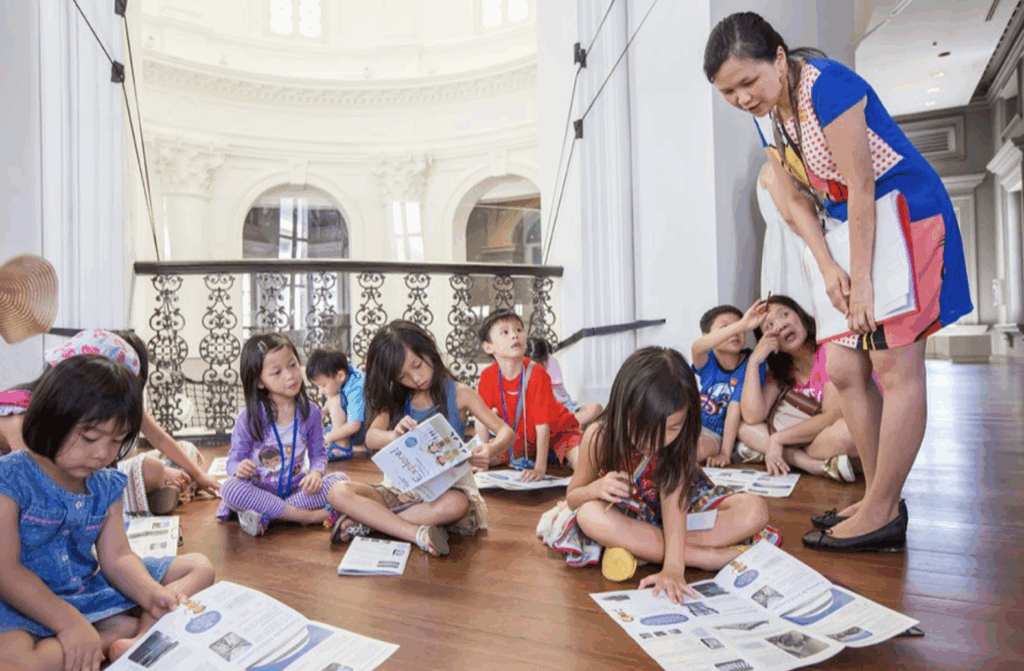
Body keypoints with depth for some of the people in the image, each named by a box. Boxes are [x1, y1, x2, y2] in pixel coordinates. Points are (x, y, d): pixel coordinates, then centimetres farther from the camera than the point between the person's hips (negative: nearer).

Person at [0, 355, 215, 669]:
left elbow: (116, 558, -1)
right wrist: (70, 623, -27)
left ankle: (140, 637, -22)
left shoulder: (107, 486, 3)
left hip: (91, 590, 6)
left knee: (200, 567, 3)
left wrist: (152, 594, -21)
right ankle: (130, 631, -20)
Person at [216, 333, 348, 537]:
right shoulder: (248, 418, -8)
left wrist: (316, 472, -19)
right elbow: (234, 460, -3)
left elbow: (318, 453, 3)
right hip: (258, 490, -1)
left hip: (296, 488, 2)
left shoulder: (310, 412, -2)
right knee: (230, 489, -33)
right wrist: (239, 469, -27)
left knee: (339, 480, -21)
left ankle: (264, 514, -26)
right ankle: (308, 516, -27)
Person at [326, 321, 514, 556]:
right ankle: (418, 533, -30)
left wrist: (490, 449, -30)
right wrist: (394, 435, -32)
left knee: (455, 505, -39)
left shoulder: (459, 394, -1)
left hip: (447, 486, -3)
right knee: (339, 492, -20)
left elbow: (506, 431, -5)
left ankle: (366, 521, -23)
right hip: (403, 485, 3)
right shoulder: (395, 399, 9)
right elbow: (371, 437, -7)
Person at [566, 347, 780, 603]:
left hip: (686, 510, 1)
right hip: (629, 518, -1)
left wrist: (673, 567, -44)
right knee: (589, 515, -36)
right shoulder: (600, 437, -23)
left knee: (755, 509, -23)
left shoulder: (679, 440, -21)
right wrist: (596, 488, -34)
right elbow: (571, 498, -10)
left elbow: (673, 502, -31)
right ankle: (708, 556, -30)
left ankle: (637, 547, -29)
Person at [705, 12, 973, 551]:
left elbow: (861, 190, -22)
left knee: (896, 369, -8)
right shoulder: (765, 111, 5)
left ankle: (880, 516, 0)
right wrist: (828, 268, -8)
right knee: (844, 370, 5)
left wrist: (860, 279, -19)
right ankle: (880, 501, 16)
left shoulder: (827, 87, -20)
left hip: (907, 218, -8)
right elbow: (794, 200, 2)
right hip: (859, 229, 9)